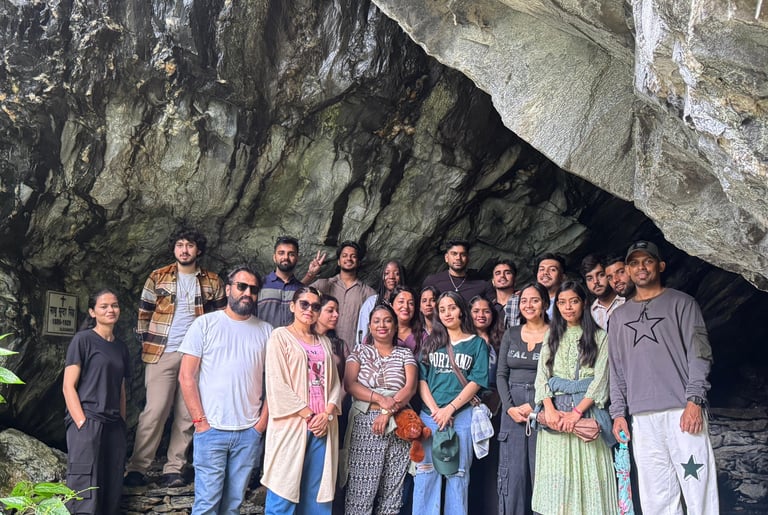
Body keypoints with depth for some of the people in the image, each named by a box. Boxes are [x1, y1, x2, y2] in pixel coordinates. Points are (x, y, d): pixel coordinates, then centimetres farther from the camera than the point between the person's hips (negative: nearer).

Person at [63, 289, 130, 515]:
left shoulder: (121, 347, 16)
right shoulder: (83, 340, -2)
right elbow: (68, 386, -7)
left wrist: (122, 425, 11)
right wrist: (82, 424, -15)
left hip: (114, 427, 6)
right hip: (87, 423, -6)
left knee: (112, 494, 9)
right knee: (86, 496, -8)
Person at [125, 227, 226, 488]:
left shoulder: (213, 282, 7)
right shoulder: (158, 277, 5)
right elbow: (144, 313, 9)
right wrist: (146, 342, 5)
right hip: (161, 354, -1)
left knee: (188, 414, 5)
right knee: (154, 411, -3)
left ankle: (174, 468, 14)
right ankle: (137, 467, 6)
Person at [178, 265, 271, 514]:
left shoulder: (265, 331, 8)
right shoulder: (205, 324, 0)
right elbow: (186, 376, -2)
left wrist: (263, 420, 1)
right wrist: (200, 420, -6)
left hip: (250, 432, 2)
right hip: (211, 430, -2)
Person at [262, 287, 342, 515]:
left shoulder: (324, 342, 18)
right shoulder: (281, 336, 1)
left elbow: (335, 383, 12)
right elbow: (277, 384, -9)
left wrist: (327, 413, -6)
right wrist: (308, 415, -11)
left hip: (323, 424, 5)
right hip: (292, 423, -5)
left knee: (317, 492, 7)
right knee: (284, 490, -2)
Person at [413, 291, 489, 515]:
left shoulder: (477, 343, 8)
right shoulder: (431, 342, 14)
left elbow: (477, 381, -1)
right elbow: (421, 379, 6)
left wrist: (450, 408, -11)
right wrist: (435, 410, -8)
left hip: (462, 415, -2)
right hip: (430, 415, 2)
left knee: (457, 473, 1)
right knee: (426, 472, -1)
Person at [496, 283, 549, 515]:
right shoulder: (511, 334, 10)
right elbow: (501, 374, 8)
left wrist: (534, 406, -14)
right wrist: (510, 407, -6)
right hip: (512, 407, 3)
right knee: (512, 473, 3)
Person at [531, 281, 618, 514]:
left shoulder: (599, 336, 4)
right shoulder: (552, 337, 14)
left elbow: (601, 378, -5)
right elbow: (542, 376, 5)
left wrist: (577, 412, -15)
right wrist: (549, 409, -11)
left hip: (587, 410, -2)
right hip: (556, 410, 2)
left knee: (587, 471, -3)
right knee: (556, 473, 1)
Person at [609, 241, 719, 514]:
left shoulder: (681, 303, 8)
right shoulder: (619, 315, 18)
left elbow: (699, 354, 0)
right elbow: (616, 369, 17)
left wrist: (694, 401, -11)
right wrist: (618, 413, 8)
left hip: (682, 411, -3)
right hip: (641, 417, 3)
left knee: (698, 492, -5)